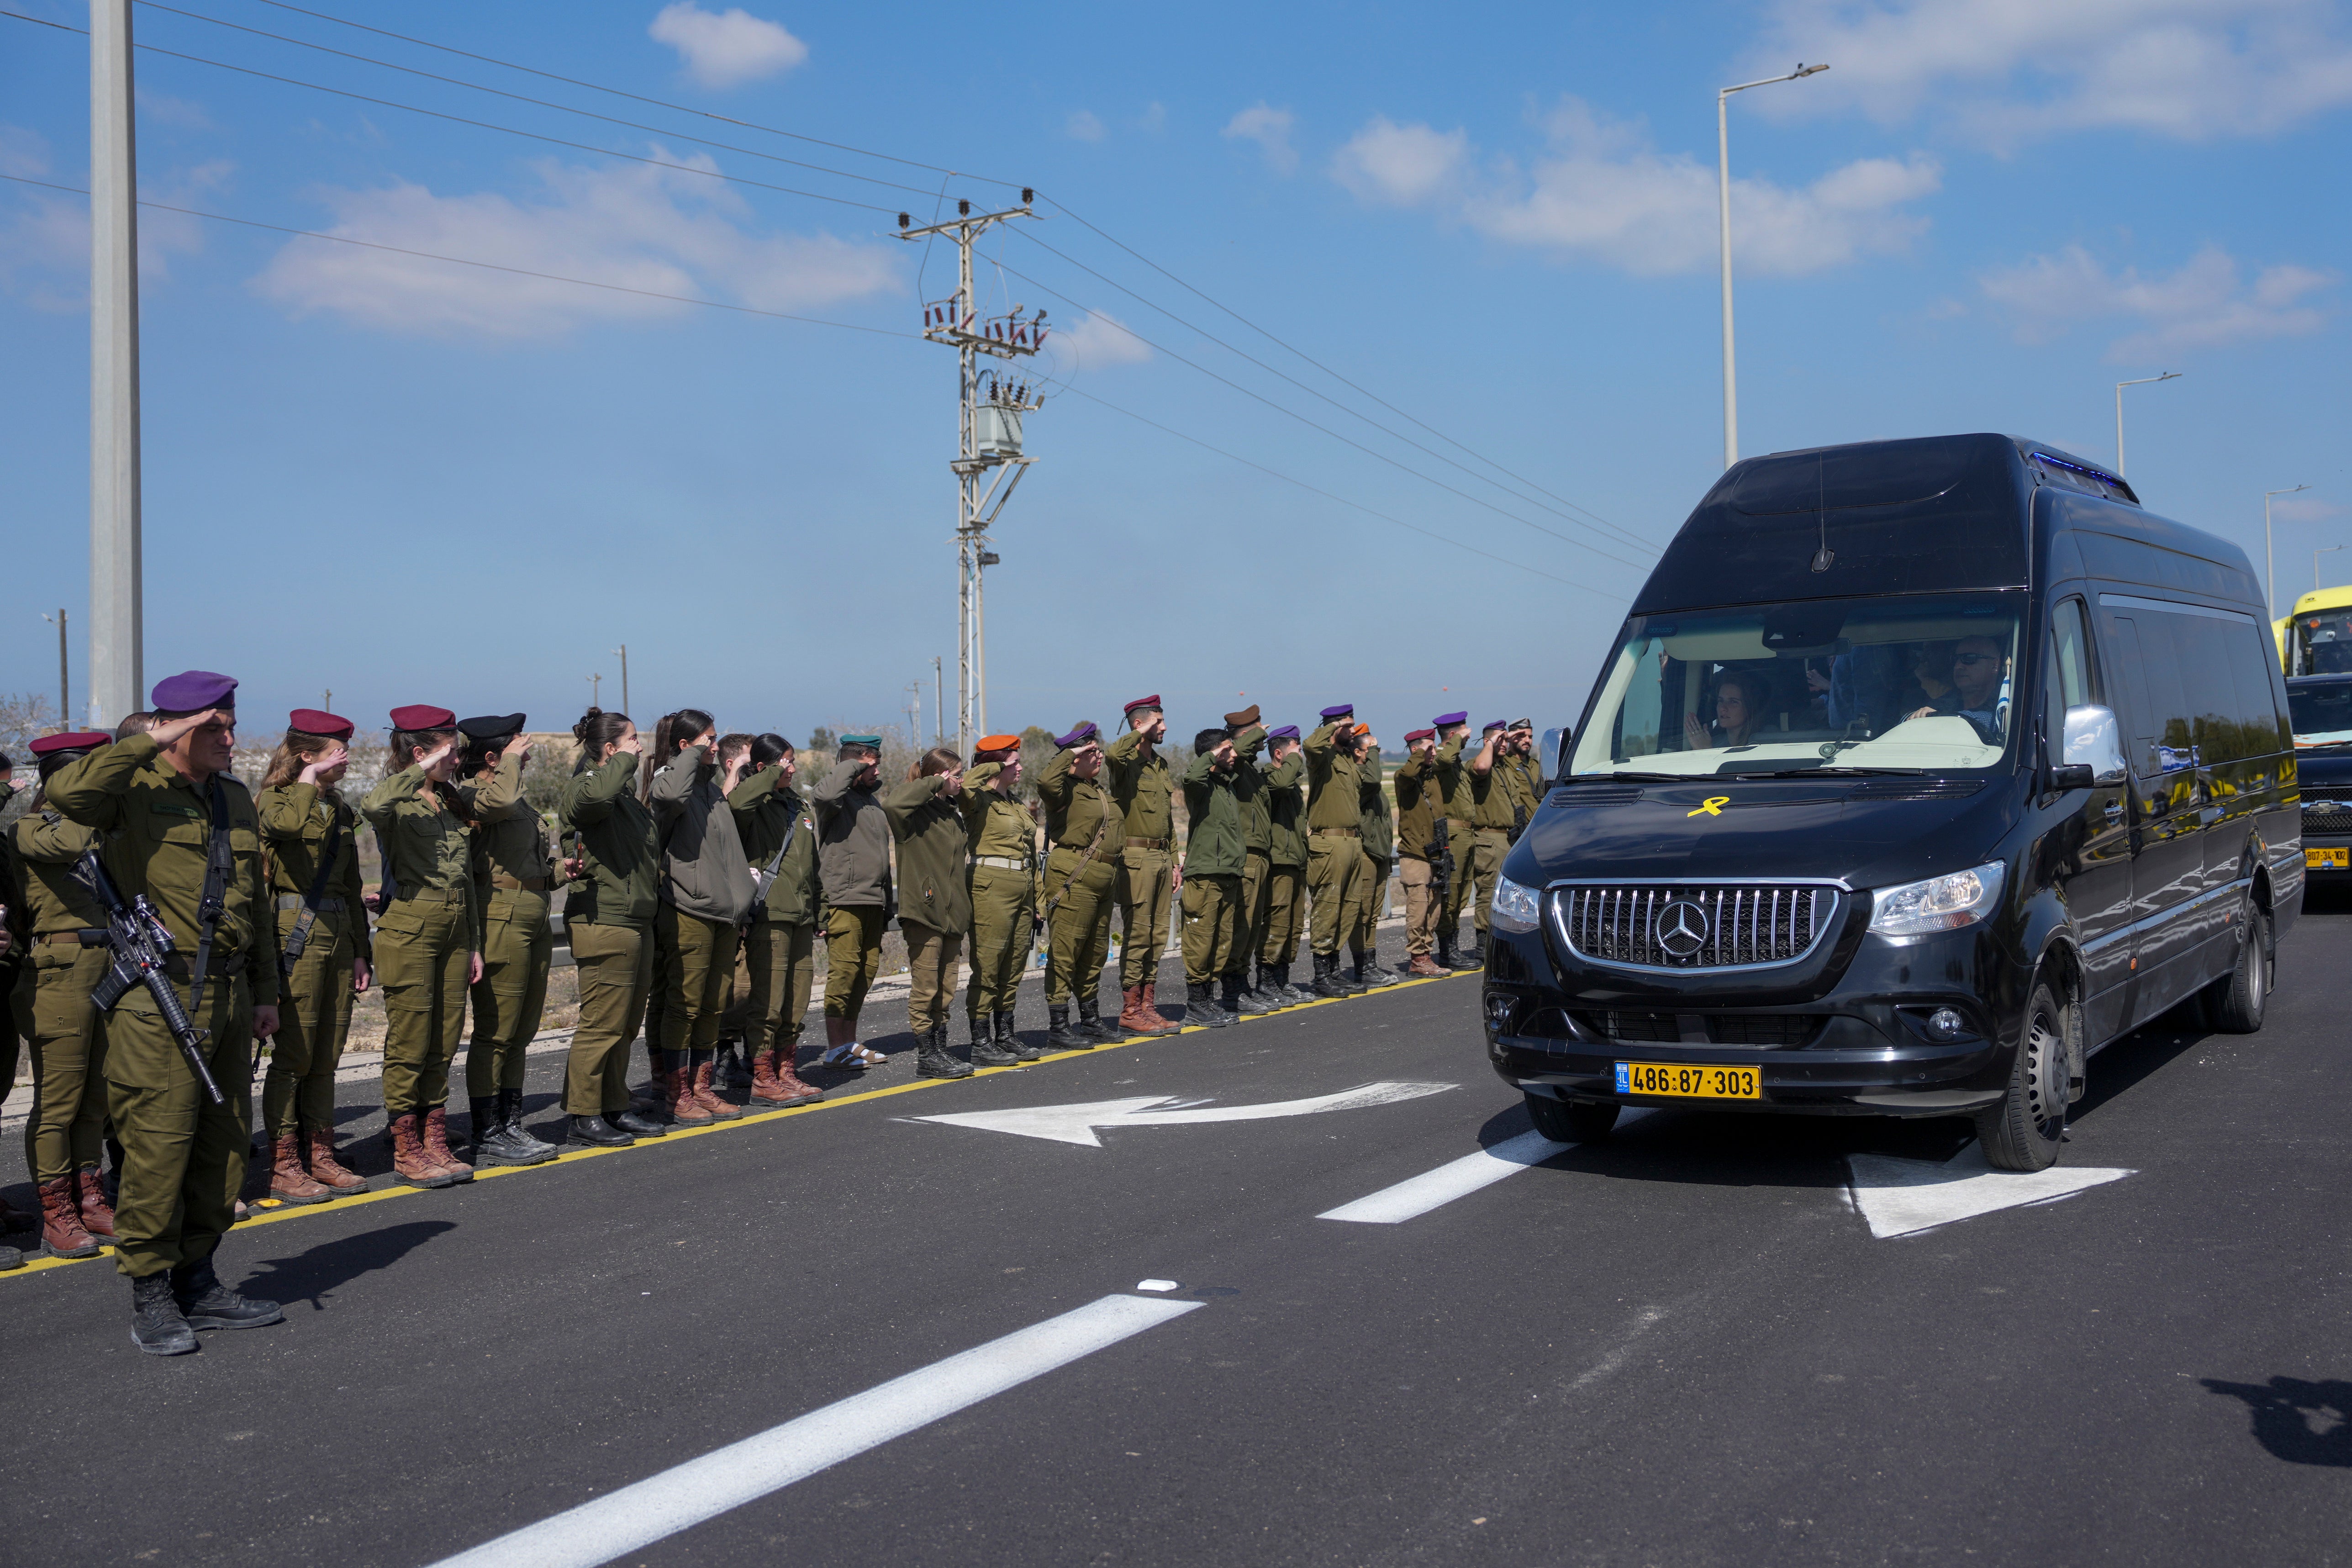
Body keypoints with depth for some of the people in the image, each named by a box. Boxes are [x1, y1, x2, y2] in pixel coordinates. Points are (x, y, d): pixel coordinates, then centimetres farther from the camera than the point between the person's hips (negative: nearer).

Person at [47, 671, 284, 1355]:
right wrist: (153, 744, -21)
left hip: (227, 994, 7)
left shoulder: (237, 800, 16)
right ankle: (150, 1300, 6)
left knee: (225, 1143, 10)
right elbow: (66, 792, -29)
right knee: (158, 1144, -5)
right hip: (156, 997, -7)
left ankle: (197, 1282, 22)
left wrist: (265, 991, 19)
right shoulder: (135, 791, -5)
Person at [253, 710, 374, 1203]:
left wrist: (361, 951, 18)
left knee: (327, 1055, 10)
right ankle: (283, 1167, 2)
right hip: (297, 934, -7)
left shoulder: (339, 809, 17)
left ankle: (319, 1157, 17)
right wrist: (308, 781, -18)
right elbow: (286, 825, -33)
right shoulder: (276, 797, -5)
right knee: (293, 1054, -4)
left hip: (339, 935, 7)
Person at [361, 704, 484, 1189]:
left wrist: (474, 943, 17)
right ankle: (406, 1151, 7)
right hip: (411, 926, -7)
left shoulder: (452, 800, 16)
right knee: (410, 1043, -1)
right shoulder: (401, 802, -8)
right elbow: (373, 806, -36)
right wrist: (420, 772, -24)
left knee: (445, 1042, 9)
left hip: (455, 926, 7)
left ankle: (435, 1143, 17)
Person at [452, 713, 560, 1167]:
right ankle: (487, 1137, 1)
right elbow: (500, 802, -32)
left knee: (520, 1033, 13)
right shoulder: (470, 793, -8)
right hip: (501, 921, -10)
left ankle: (509, 1127, 20)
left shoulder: (521, 802, 22)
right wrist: (511, 759, -15)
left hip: (534, 921, 10)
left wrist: (556, 872, 14)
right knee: (496, 1034, -5)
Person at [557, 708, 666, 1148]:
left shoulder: (628, 794, 21)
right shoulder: (581, 788, -8)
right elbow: (595, 796, -34)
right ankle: (582, 1119, -1)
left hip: (637, 922, 9)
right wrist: (625, 761, -19)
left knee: (625, 1026, 13)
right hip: (604, 924, -9)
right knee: (602, 1025, -7)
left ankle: (615, 1107, 21)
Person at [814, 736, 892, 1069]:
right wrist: (853, 767, -15)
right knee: (844, 971, -9)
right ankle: (835, 1049, -4)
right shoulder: (840, 798, -5)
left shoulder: (873, 801, 22)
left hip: (873, 903, 9)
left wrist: (887, 906, 25)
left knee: (867, 971, 11)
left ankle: (850, 1042, 20)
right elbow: (827, 793, -33)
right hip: (844, 900, -9)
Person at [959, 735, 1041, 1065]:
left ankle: (1005, 1037, 21)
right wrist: (993, 767, -13)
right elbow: (965, 784, -31)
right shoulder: (979, 800, -5)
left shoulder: (1018, 804, 19)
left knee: (1013, 969, 12)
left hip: (1022, 889, 8)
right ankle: (981, 1045, 0)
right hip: (992, 887, -8)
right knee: (987, 968, -4)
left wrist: (1037, 900, 19)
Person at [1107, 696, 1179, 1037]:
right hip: (1137, 858, -8)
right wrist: (1141, 733, -19)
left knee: (1158, 935, 9)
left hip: (1162, 858, 8)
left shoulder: (1161, 765, 18)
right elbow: (1112, 755, -35)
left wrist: (1174, 861, 18)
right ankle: (1130, 1011, -1)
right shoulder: (1127, 763, -7)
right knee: (1137, 935, -6)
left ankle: (1147, 1006, 16)